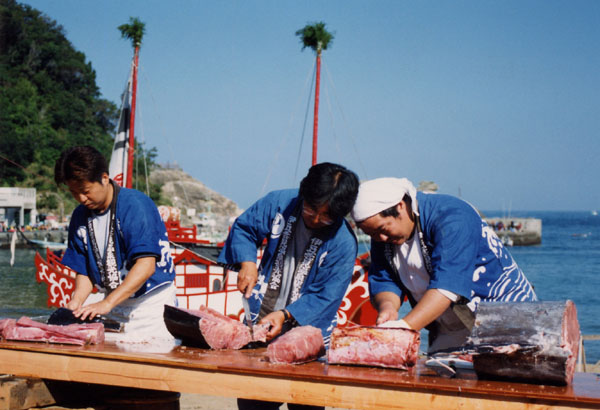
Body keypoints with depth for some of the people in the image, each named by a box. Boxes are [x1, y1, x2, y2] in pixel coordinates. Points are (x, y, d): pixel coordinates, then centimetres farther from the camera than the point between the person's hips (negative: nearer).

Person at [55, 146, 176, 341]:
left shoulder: (136, 205, -15)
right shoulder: (80, 216, 6)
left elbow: (146, 266, -24)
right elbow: (84, 271, 10)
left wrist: (107, 303, -30)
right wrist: (77, 301, -11)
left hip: (151, 302, -6)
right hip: (111, 299, 6)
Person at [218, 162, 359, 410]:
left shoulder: (343, 243, -15)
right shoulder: (279, 203, -6)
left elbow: (324, 297, -14)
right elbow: (244, 227, 8)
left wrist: (285, 315, -25)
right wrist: (247, 262, -10)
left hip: (307, 335, -3)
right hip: (259, 323, 3)